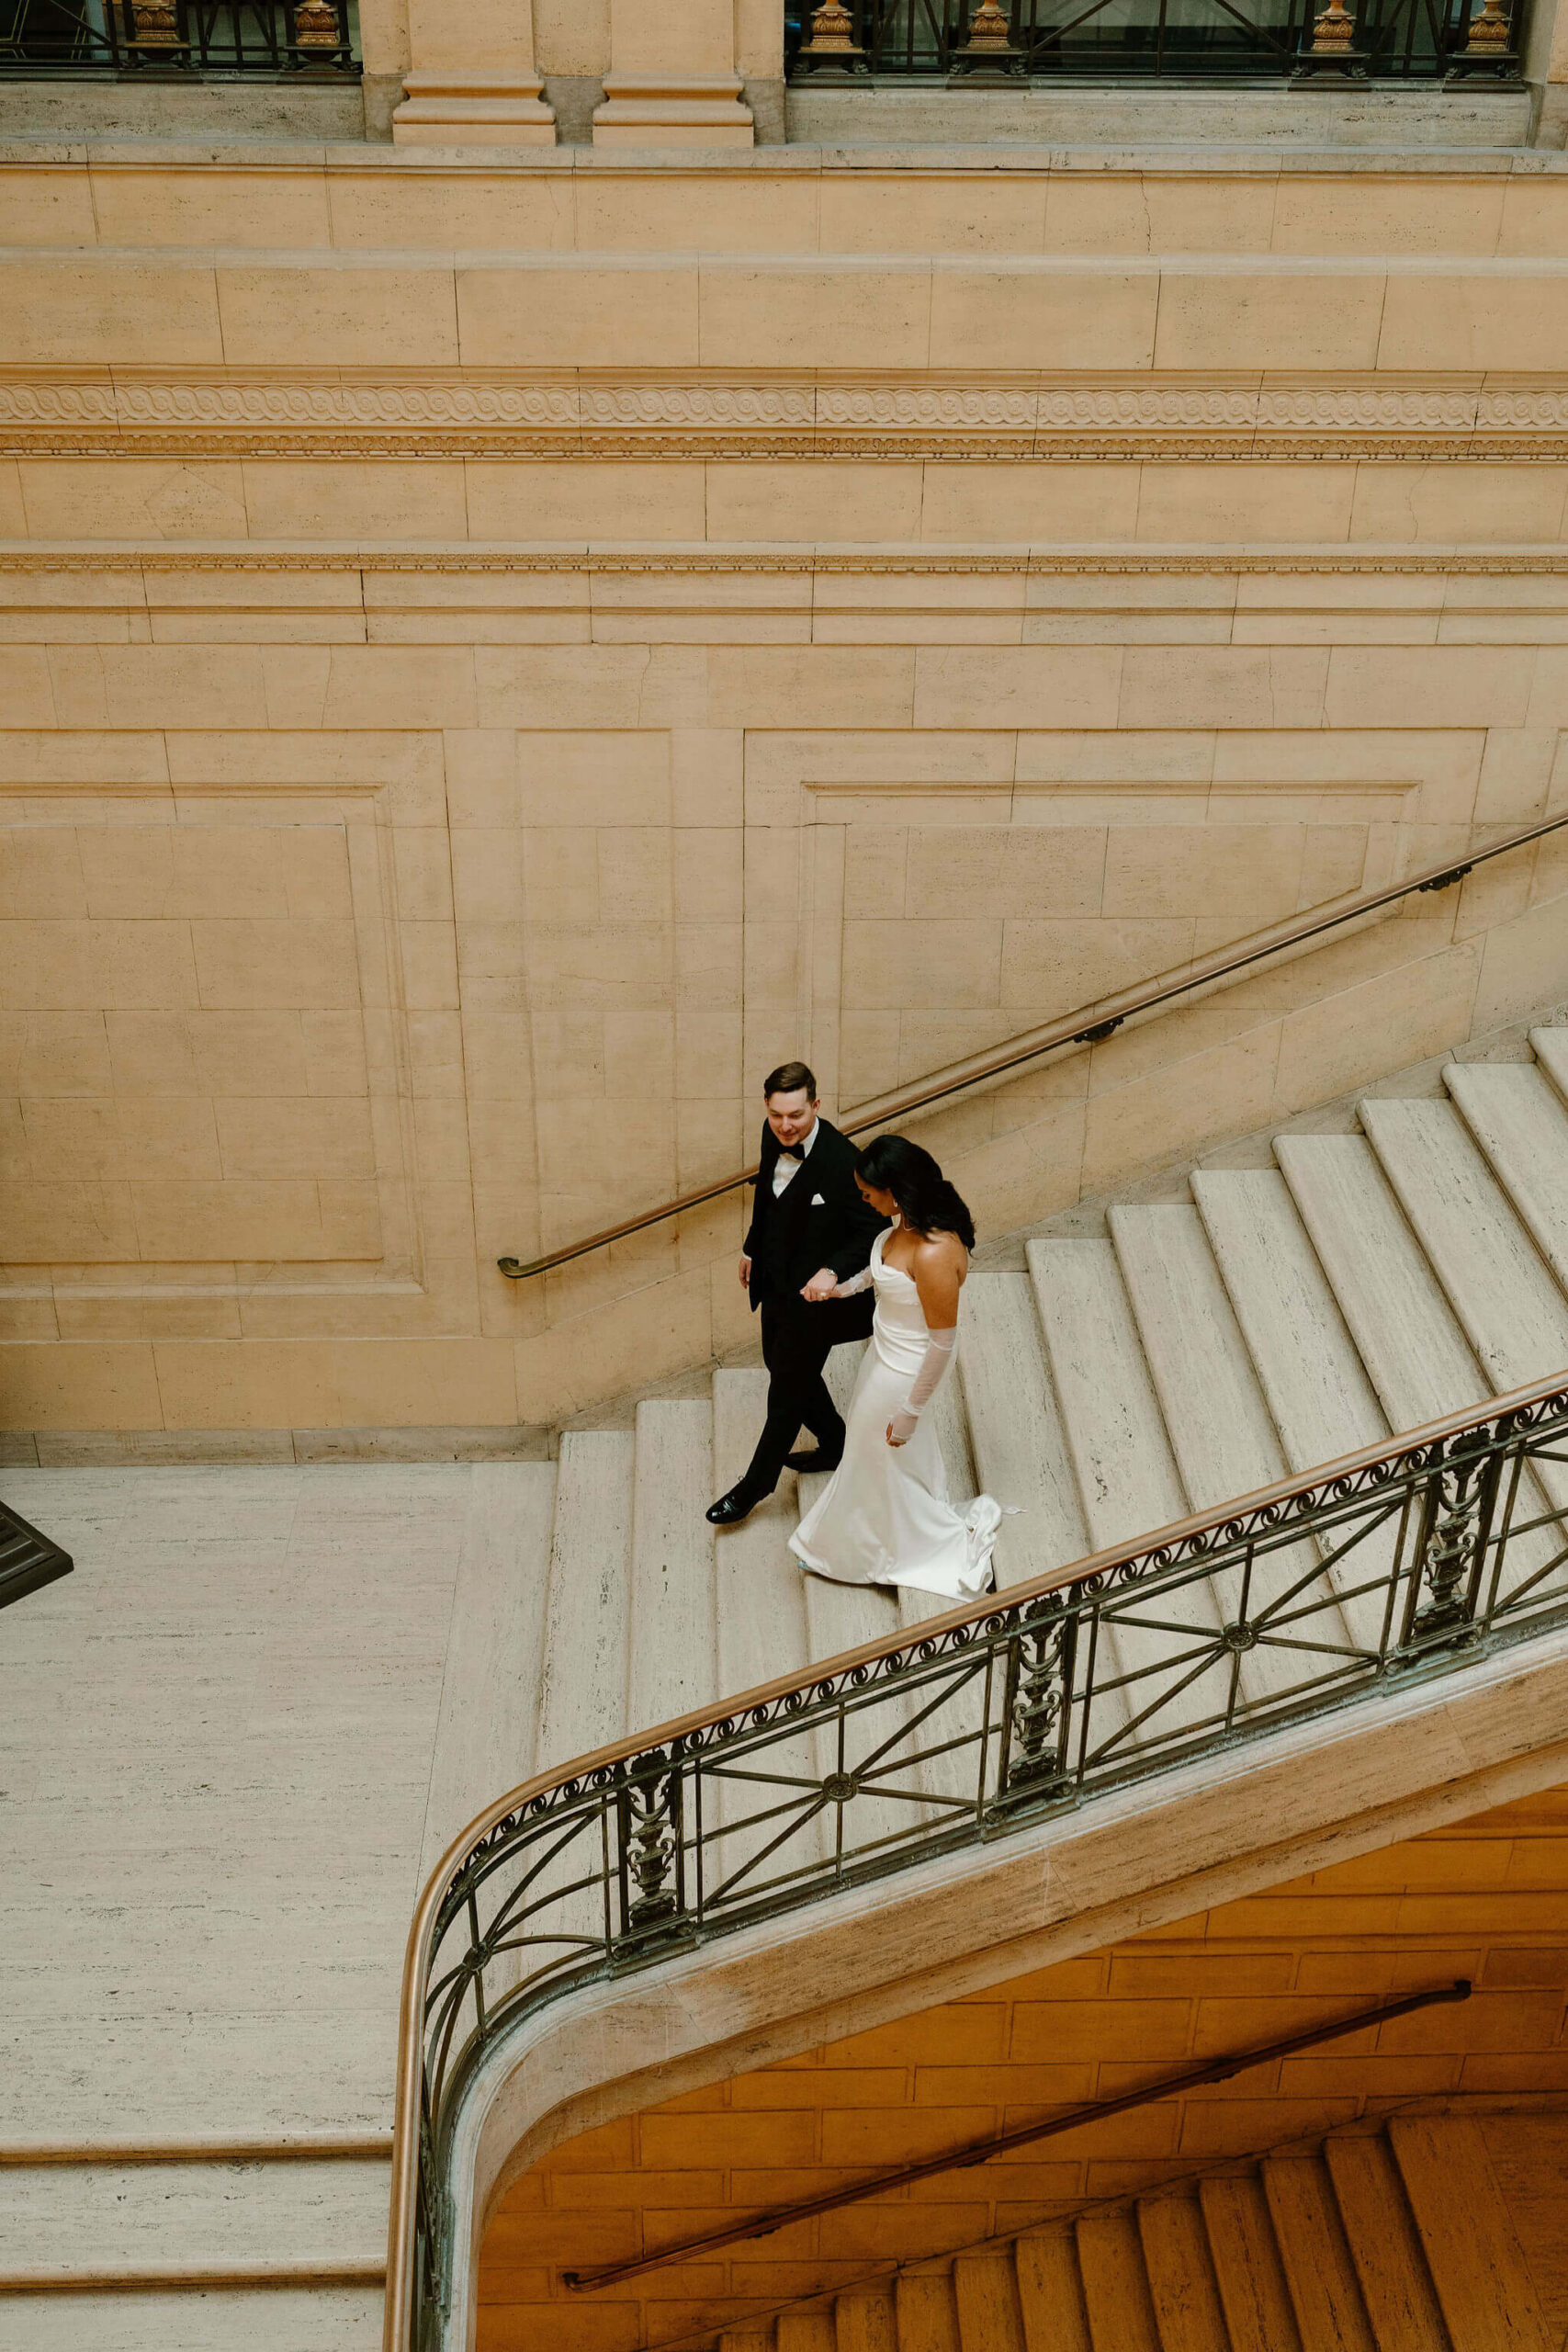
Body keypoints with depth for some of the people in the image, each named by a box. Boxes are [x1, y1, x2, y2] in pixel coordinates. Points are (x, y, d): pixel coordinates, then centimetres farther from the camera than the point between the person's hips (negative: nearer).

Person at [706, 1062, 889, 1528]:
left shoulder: (843, 1162, -31)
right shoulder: (773, 1136, -9)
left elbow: (873, 1231, -22)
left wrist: (833, 1270, -34)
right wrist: (752, 1248, 20)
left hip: (813, 1292, -8)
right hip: (776, 1278, 8)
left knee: (787, 1386, 8)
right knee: (780, 1365, 24)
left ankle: (756, 1485, 26)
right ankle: (835, 1444, 47)